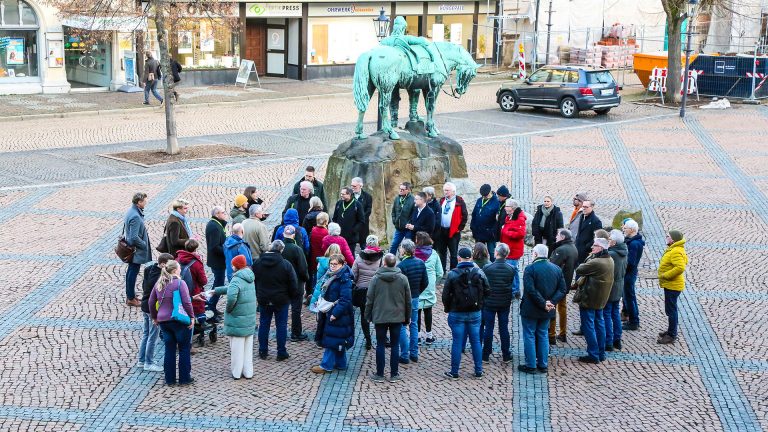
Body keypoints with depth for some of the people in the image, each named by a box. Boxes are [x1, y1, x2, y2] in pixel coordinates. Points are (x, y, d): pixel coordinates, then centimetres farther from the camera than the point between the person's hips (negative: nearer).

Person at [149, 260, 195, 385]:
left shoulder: (159, 284, 8)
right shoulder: (179, 283, -12)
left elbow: (151, 302, 14)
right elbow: (186, 302, -16)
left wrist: (154, 317, 24)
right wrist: (192, 317, -7)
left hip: (163, 321, 6)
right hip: (179, 321, -6)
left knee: (169, 350, 12)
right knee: (184, 349, 6)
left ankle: (170, 379, 15)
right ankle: (184, 378, 10)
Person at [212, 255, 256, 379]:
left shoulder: (237, 280, -19)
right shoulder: (249, 279, 10)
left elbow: (231, 295, -37)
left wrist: (229, 308, -19)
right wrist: (216, 290, 26)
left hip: (237, 320, -8)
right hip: (250, 320, 8)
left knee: (237, 347, 4)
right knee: (248, 347, 15)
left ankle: (236, 372, 14)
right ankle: (248, 372, 23)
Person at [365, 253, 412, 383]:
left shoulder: (375, 278, -8)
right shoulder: (403, 278, -4)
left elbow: (369, 299, -4)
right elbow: (408, 300, 3)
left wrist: (368, 315, 9)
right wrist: (407, 317, 14)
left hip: (380, 317, -1)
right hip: (397, 318, 1)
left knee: (380, 345, 7)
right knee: (395, 346, 8)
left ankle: (379, 374, 11)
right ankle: (394, 374, 12)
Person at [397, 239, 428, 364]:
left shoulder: (401, 266, -22)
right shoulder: (421, 263, 0)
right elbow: (425, 282, 6)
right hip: (415, 299, 7)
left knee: (402, 327, 3)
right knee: (414, 325, 16)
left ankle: (404, 356, 4)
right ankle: (414, 354, 21)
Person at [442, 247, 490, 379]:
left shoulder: (452, 274, -11)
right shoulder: (479, 273, -3)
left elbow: (446, 295, -9)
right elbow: (487, 291, 1)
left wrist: (448, 308, 7)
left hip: (457, 314, -2)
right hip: (475, 313, 2)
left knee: (457, 342, 4)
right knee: (476, 341, 11)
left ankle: (454, 372, 10)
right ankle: (478, 371, 16)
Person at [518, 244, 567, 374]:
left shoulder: (530, 269, -16)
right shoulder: (557, 269, 2)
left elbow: (531, 290, -24)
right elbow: (563, 290, -1)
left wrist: (544, 303, -19)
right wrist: (551, 302, -9)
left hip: (530, 310, -5)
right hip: (546, 312, 5)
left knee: (529, 336, 5)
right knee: (543, 336, 16)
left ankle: (530, 365, 8)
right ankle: (543, 365, 20)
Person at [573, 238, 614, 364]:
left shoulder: (596, 262, -26)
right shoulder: (609, 261, 5)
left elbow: (579, 270, -17)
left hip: (588, 299, -9)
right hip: (600, 299, 9)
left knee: (588, 326, -1)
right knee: (599, 324, 16)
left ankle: (593, 355, 2)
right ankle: (601, 353, 23)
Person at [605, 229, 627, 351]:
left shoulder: (610, 254, -24)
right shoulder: (623, 253, 3)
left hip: (609, 288, -8)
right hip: (619, 287, 8)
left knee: (606, 315, 0)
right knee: (616, 313, 17)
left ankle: (608, 342, 3)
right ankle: (617, 340, 24)